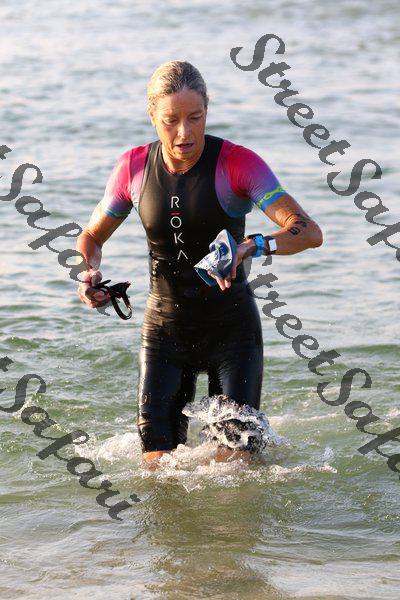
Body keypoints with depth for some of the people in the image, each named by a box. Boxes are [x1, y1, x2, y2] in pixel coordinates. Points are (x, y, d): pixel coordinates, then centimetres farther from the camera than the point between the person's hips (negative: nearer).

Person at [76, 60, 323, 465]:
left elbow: (309, 232, -24)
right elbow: (92, 236, 11)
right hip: (165, 327, 2)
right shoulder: (134, 167, -3)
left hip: (231, 328, -2)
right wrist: (89, 273, -12)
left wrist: (252, 246, -43)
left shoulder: (238, 163, -14)